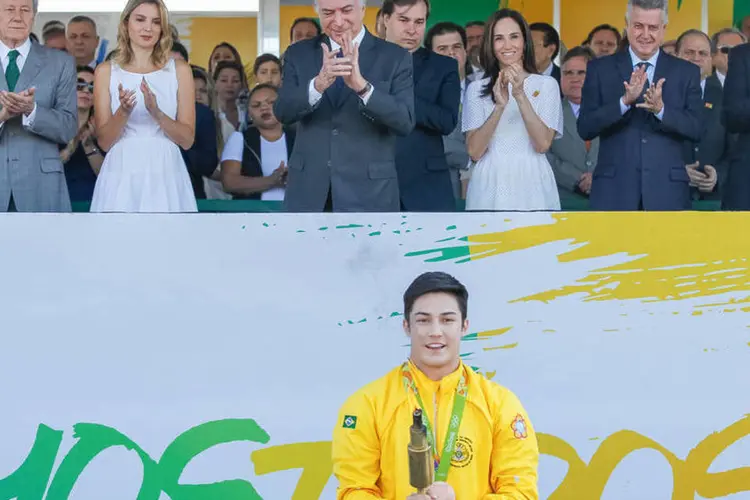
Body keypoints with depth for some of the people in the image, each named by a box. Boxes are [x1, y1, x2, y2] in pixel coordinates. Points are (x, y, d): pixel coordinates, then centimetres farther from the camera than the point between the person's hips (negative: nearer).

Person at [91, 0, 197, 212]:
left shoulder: (179, 70, 3)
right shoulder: (106, 71, 4)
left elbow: (187, 139, -1)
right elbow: (104, 141, 1)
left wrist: (156, 113, -17)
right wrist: (123, 112, -17)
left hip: (165, 177, 0)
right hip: (121, 178, 0)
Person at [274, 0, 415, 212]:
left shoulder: (395, 57, 1)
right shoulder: (298, 54, 8)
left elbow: (405, 122, -10)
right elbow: (282, 113, -4)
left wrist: (362, 85, -26)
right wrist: (318, 84, -24)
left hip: (368, 192, -2)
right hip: (308, 190, 2)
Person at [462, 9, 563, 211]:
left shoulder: (546, 84, 2)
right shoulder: (476, 89, 5)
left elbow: (543, 144, -10)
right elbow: (474, 151, -6)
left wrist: (520, 96, -19)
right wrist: (500, 106, -18)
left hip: (532, 185, -1)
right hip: (490, 186, 1)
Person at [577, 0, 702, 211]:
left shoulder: (686, 72, 9)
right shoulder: (600, 69, 7)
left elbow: (696, 130, 0)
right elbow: (584, 129, -2)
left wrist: (661, 109, -17)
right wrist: (624, 101, -17)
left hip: (667, 191, 1)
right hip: (614, 190, -1)